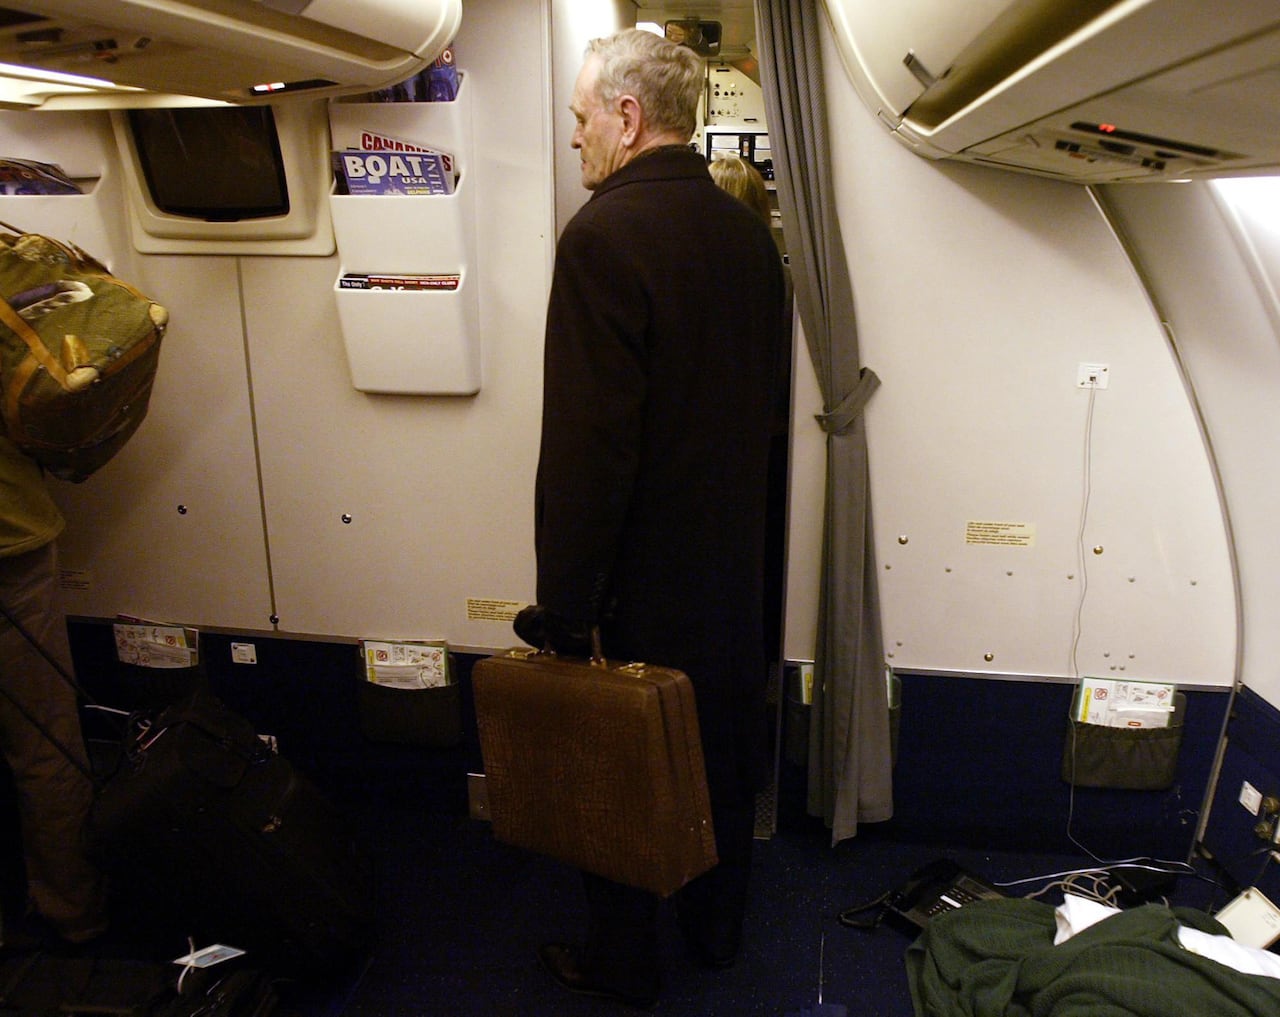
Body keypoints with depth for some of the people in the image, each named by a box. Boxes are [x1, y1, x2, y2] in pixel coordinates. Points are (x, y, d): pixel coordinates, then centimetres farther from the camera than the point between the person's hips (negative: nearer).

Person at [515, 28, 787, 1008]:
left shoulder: (604, 235, -21)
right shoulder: (747, 227, 2)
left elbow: (586, 442, -25)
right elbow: (765, 396, 9)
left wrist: (563, 604, -17)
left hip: (643, 572, -7)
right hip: (738, 558, 7)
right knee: (725, 749, 23)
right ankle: (718, 926, 45)